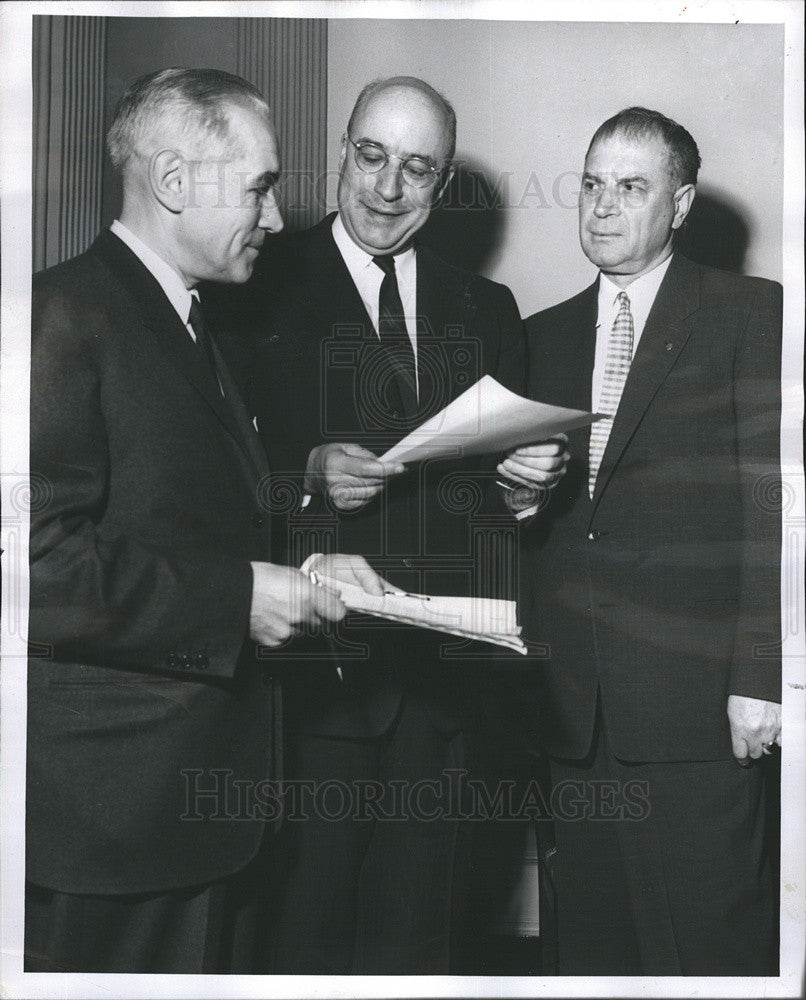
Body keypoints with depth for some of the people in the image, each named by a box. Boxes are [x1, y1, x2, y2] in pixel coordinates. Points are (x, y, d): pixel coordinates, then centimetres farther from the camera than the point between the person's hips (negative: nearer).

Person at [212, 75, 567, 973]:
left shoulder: (484, 310, 14)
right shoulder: (263, 287, -1)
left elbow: (512, 465, 14)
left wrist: (529, 478, -7)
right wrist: (308, 476, -21)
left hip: (437, 671, 4)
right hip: (312, 664, -4)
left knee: (412, 925, 13)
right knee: (307, 924, 2)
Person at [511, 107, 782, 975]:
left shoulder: (751, 315, 2)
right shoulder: (543, 336, 17)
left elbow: (771, 504, -6)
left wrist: (760, 677, -12)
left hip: (693, 707, -4)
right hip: (576, 709, 5)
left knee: (708, 949, 0)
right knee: (593, 947, 10)